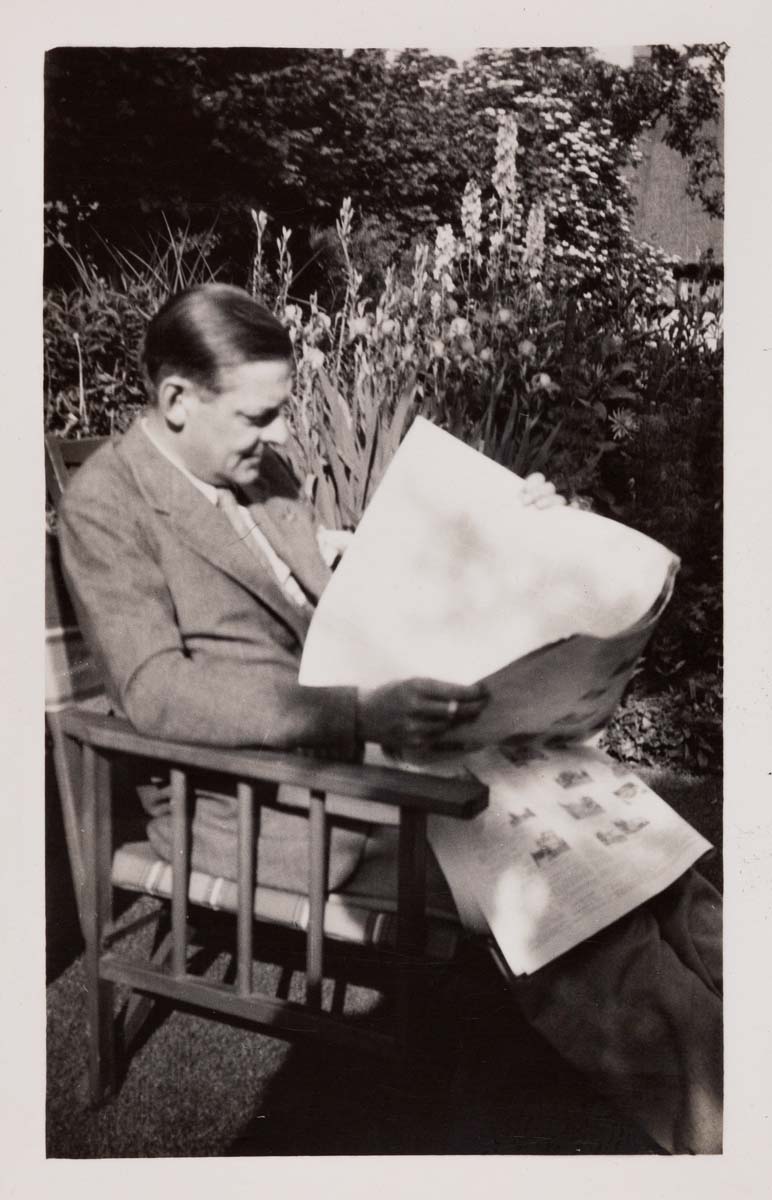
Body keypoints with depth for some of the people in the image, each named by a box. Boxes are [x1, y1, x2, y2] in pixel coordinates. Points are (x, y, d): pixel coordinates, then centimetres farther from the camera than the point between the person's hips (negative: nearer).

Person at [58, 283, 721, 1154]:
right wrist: (360, 714, -33)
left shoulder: (262, 470, 10)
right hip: (246, 797, -7)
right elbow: (154, 690, -22)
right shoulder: (105, 501, -11)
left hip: (350, 741, 7)